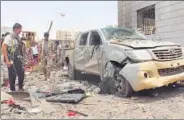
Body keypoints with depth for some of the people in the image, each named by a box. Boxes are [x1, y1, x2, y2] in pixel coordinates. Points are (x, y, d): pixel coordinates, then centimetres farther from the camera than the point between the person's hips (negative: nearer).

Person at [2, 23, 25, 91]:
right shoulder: (9, 37, -13)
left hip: (18, 59, 7)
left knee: (21, 73, 8)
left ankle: (20, 88, 23)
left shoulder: (18, 37, 9)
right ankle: (13, 90, 16)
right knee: (12, 75, 1)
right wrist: (7, 60, -19)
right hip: (11, 59, -7)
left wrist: (21, 57, 11)